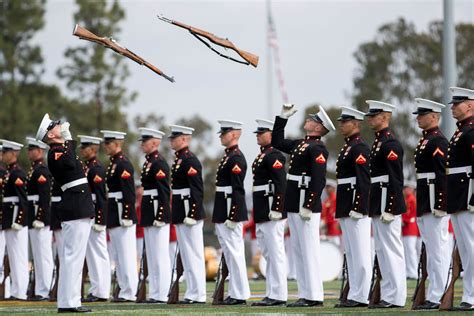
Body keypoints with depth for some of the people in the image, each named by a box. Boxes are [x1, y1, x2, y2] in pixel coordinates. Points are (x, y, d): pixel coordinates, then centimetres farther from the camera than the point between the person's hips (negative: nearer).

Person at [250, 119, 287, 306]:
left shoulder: (273, 156, -12)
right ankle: (271, 294, 16)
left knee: (275, 253, -8)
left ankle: (278, 296, -7)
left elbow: (281, 184, -20)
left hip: (272, 212, -10)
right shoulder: (262, 156, 18)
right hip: (262, 214, 10)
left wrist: (276, 209, -24)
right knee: (268, 254, 12)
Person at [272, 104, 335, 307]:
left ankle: (314, 296, -5)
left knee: (309, 250, -7)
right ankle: (305, 294, 14)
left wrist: (308, 206, -23)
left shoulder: (317, 148, -12)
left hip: (306, 206, -10)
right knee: (298, 251, 10)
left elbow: (319, 180, -19)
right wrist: (283, 117, 23)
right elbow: (277, 142, 30)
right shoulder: (300, 144, 16)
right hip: (293, 206, 10)